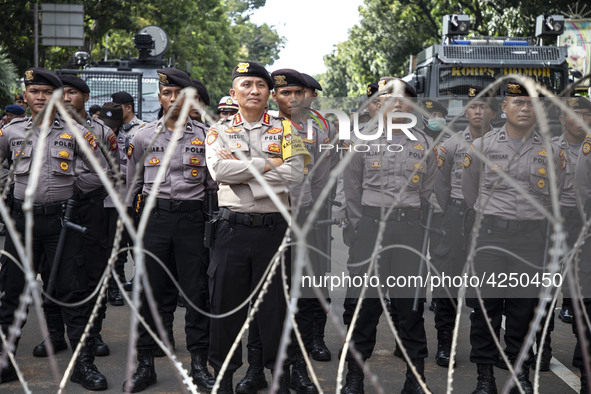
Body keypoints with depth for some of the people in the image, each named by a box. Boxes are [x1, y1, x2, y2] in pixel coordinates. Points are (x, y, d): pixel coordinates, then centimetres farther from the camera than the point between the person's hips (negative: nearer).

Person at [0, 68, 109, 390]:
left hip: (62, 219, -2)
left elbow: (101, 170, 8)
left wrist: (72, 187, 3)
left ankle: (83, 363, 8)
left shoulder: (75, 132, 3)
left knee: (73, 290, 0)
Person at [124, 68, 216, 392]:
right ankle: (145, 364, 14)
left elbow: (212, 182, 11)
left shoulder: (204, 136, 5)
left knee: (196, 291, 2)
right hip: (155, 217, 1)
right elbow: (133, 183, 16)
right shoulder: (143, 136, 7)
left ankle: (199, 365, 12)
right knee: (151, 289, 4)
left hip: (192, 217, 0)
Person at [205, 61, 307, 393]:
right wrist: (267, 164, -10)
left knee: (276, 304, 4)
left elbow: (296, 174, -8)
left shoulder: (286, 130, 7)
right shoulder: (220, 131, 8)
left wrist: (241, 168, -9)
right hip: (233, 228, 1)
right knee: (226, 302, 7)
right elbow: (219, 170, -11)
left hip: (274, 228, -1)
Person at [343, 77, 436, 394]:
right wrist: (362, 227, 5)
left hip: (411, 229, 1)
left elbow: (428, 193, 14)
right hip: (370, 226, -1)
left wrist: (417, 226, 7)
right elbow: (352, 190, 10)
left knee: (411, 304, 2)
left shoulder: (425, 144, 11)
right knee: (366, 303, 2)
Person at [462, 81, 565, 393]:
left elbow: (554, 193, 17)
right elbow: (469, 190, 13)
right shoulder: (483, 146, 2)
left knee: (524, 305, 7)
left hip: (532, 236, 1)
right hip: (490, 234, -1)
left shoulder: (551, 150, 5)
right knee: (485, 303, 0)